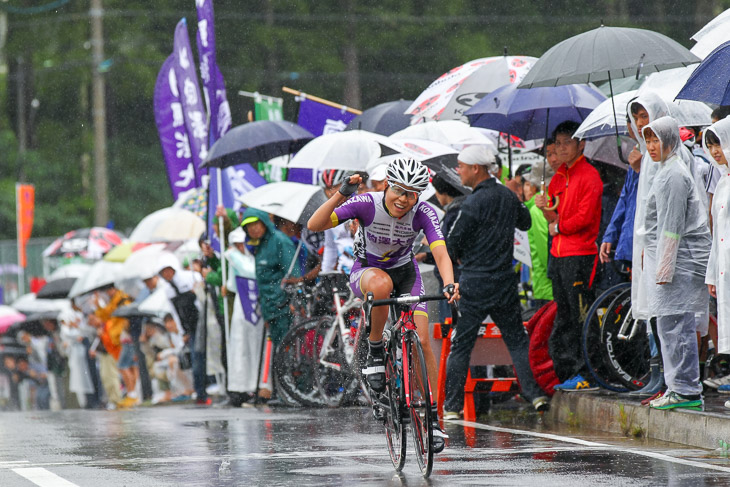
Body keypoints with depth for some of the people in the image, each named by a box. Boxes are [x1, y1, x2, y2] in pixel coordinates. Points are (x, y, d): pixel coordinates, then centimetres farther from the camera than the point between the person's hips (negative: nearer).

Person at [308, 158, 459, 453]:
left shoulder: (423, 213, -23)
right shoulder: (366, 204, -26)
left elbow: (440, 252, -35)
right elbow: (314, 225, -31)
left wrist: (449, 284, -54)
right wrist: (340, 195, -45)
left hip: (405, 271, 2)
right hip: (366, 271, -2)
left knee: (421, 340, -14)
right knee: (381, 284, -40)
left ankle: (431, 415, -1)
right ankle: (375, 352, -19)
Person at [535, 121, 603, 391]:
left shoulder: (589, 176, -7)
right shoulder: (558, 178, 18)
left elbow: (585, 217, -14)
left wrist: (559, 227, -3)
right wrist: (546, 209, -3)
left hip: (581, 254, -9)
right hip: (559, 254, 9)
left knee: (581, 316, -9)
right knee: (563, 316, 9)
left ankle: (587, 374, -8)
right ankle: (567, 373, 13)